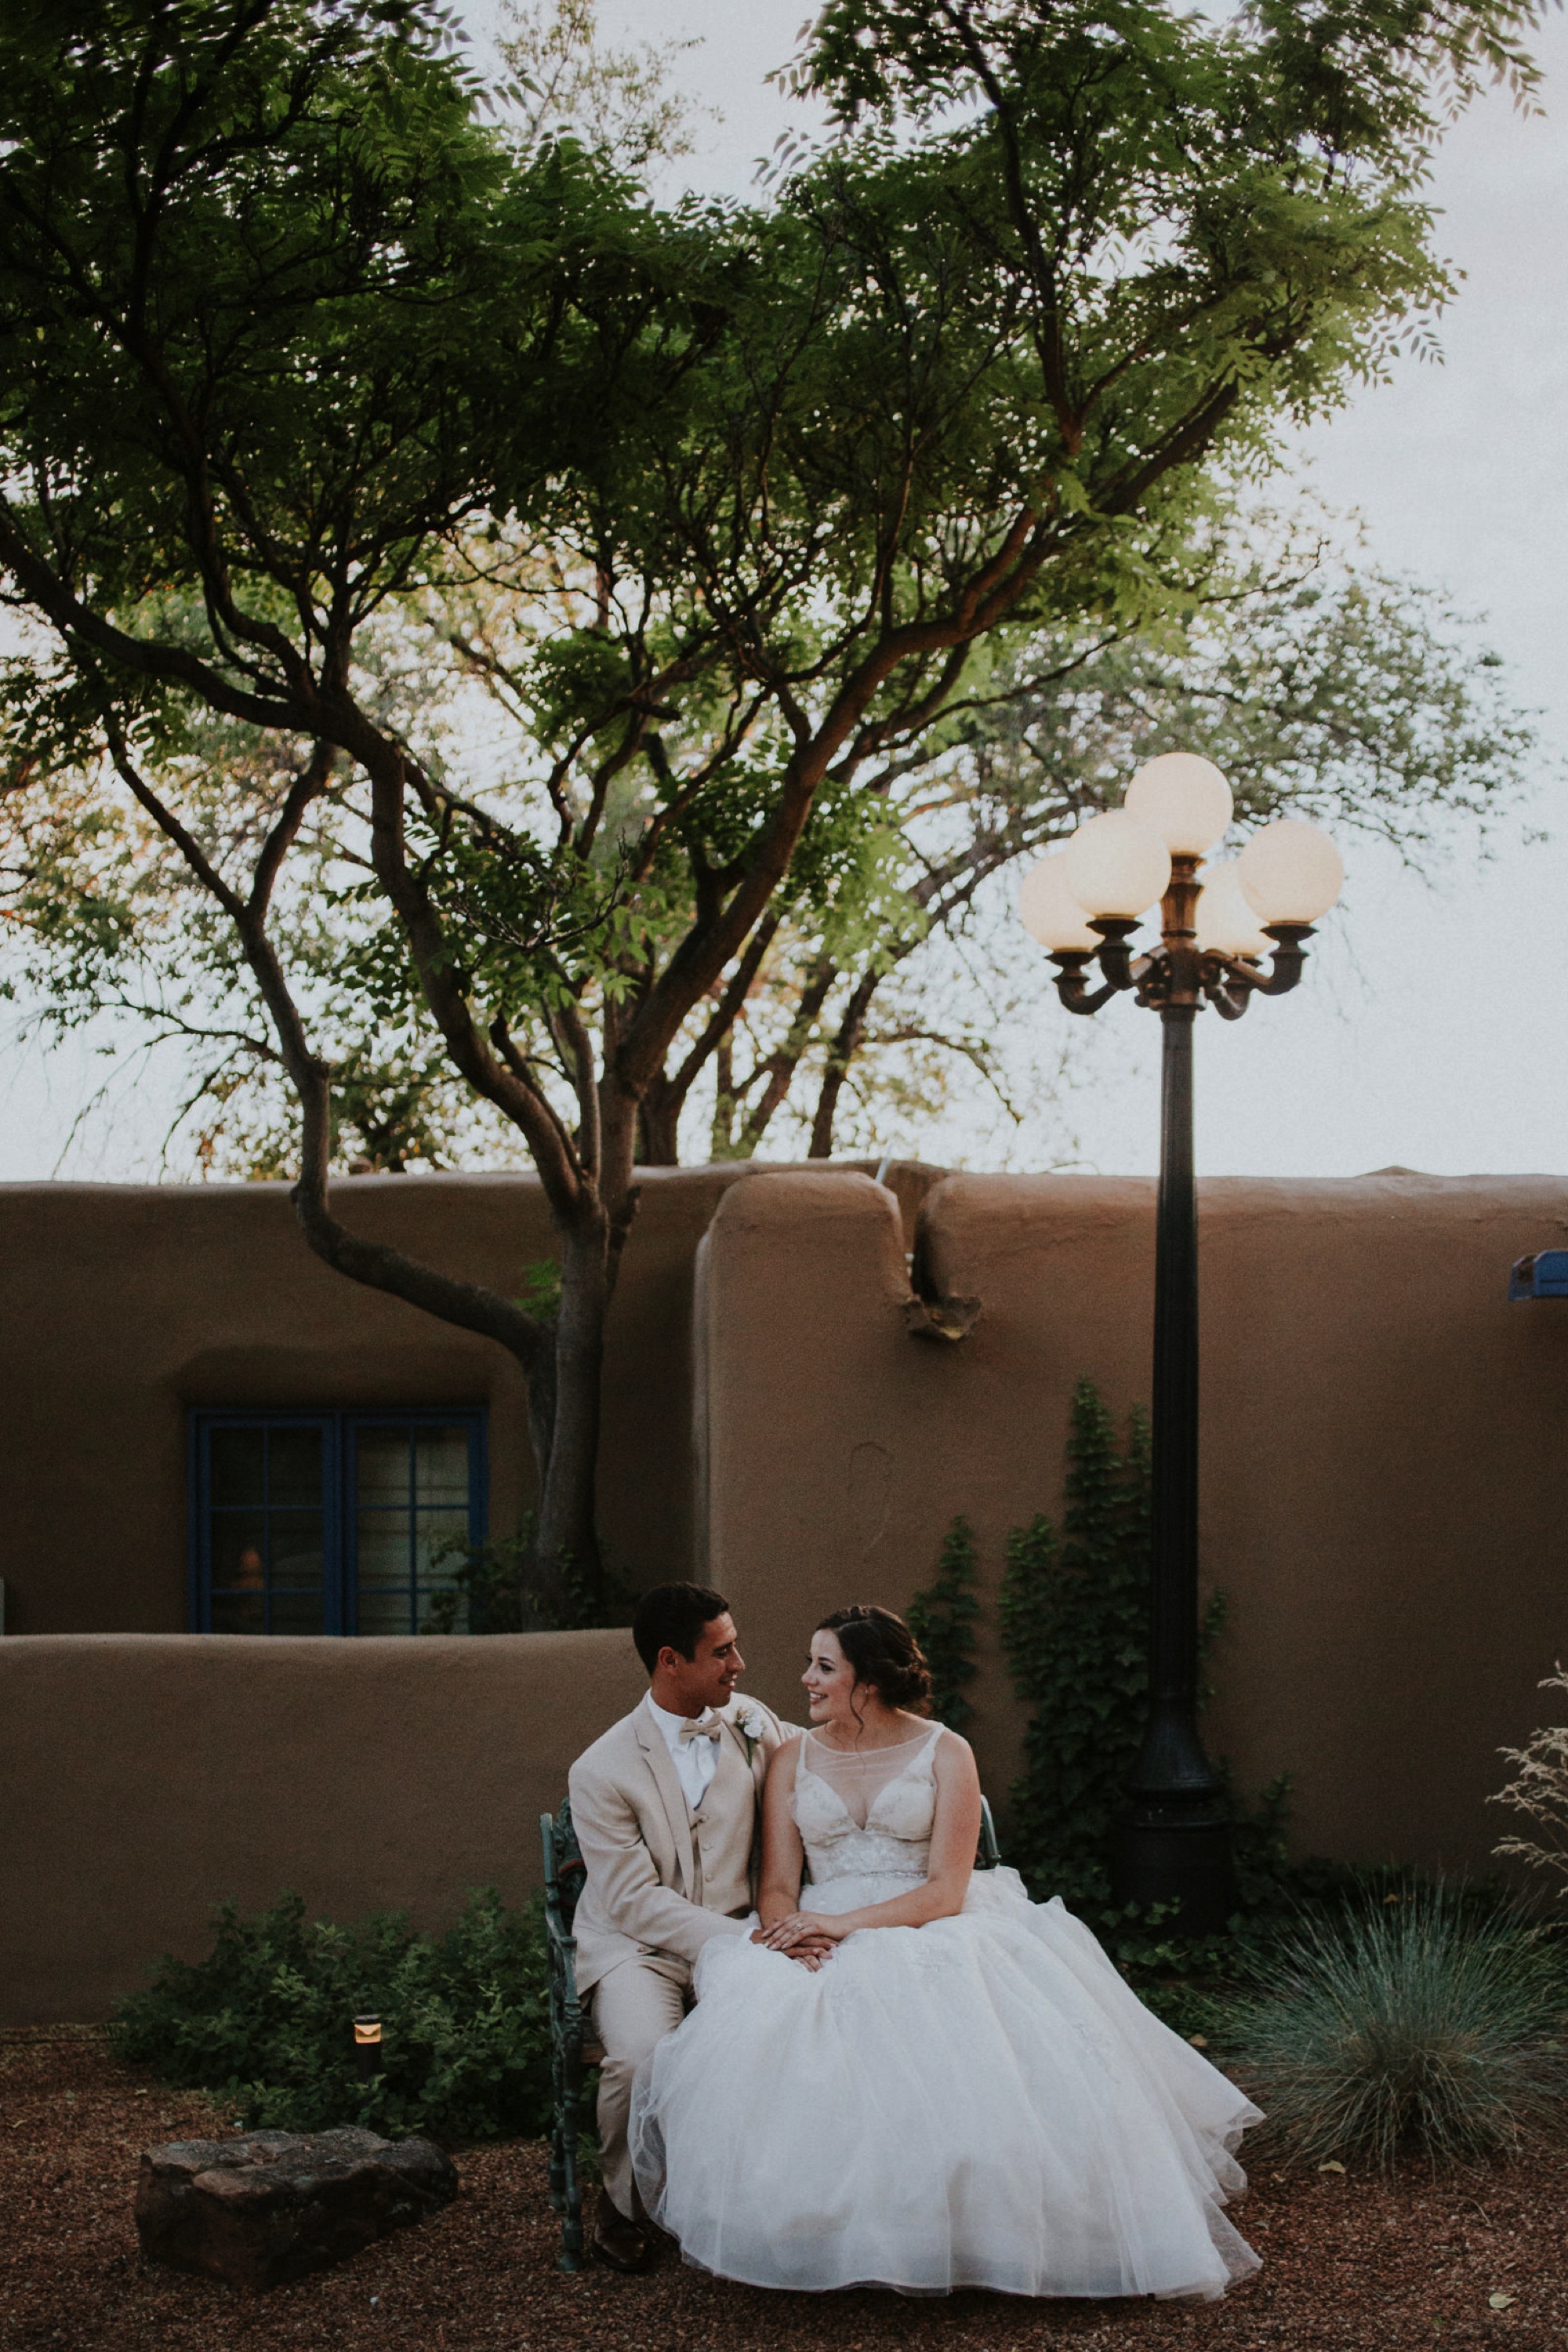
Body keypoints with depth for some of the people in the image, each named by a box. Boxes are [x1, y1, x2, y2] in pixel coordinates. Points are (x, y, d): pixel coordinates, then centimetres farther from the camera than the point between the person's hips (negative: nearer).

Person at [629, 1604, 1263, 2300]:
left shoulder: (944, 1754, 3)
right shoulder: (793, 1759, 12)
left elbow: (945, 1891, -6)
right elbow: (778, 1889, 7)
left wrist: (844, 1924, -17)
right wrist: (792, 1942, -17)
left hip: (927, 1935, -2)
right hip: (821, 1944, 2)